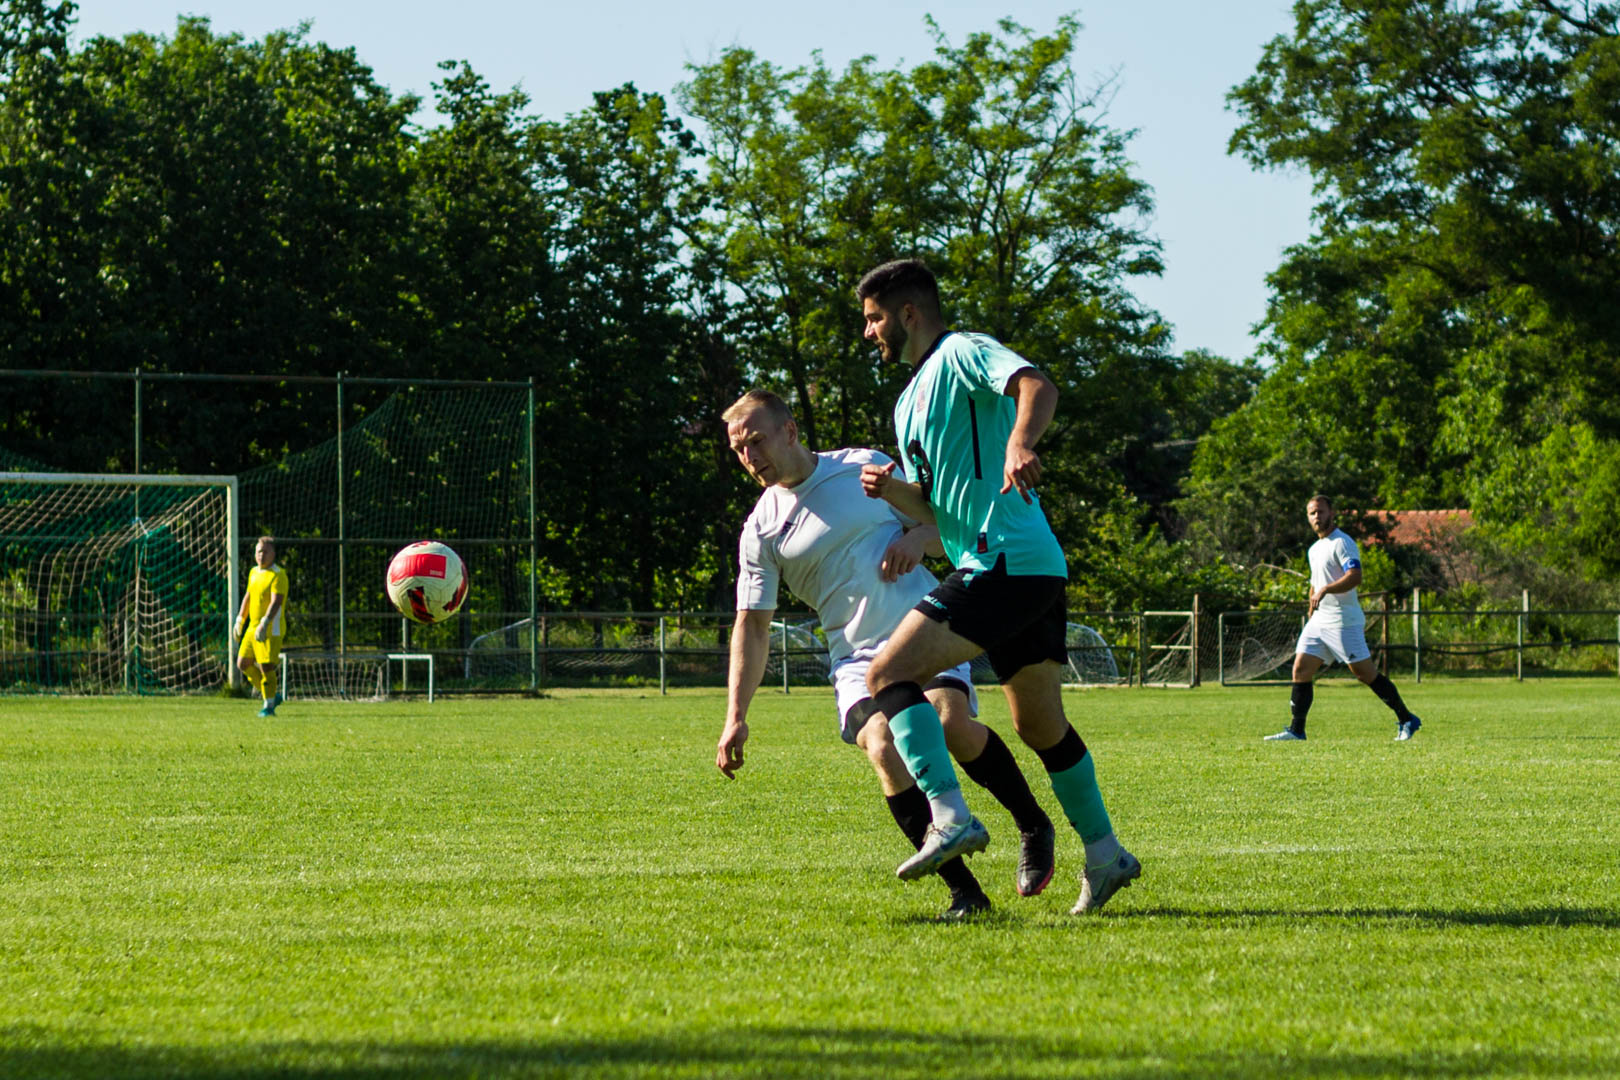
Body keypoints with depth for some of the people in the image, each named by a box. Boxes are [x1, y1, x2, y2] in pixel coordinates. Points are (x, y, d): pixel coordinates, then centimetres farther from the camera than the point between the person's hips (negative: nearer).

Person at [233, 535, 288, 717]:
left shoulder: (278, 575, -13)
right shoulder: (254, 572, 14)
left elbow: (276, 602, -23)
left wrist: (265, 624, -33)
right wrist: (240, 621, 22)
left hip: (271, 630, -9)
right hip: (253, 627, 9)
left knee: (266, 666, -9)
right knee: (243, 663, 9)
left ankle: (269, 706, 2)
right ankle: (274, 695, 19)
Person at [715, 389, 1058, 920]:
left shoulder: (865, 468, 6)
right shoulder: (760, 531, 7)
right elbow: (752, 624, 9)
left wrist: (917, 539, -12)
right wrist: (736, 717, 0)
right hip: (858, 655, 1)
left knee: (951, 722, -28)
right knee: (883, 748, -26)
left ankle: (1033, 825, -3)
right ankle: (963, 891, -21)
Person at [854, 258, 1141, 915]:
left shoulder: (963, 354, -4)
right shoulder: (909, 403, 24)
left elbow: (1036, 385, -24)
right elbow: (935, 506, 24)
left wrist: (1019, 442, -44)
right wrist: (890, 488, 3)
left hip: (1007, 560, -10)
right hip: (1035, 570, 10)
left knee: (889, 672, -16)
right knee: (1040, 723, 16)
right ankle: (1104, 856, 19)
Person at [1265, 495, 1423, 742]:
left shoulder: (1342, 543, -10)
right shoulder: (1315, 549, 19)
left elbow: (1355, 576, -24)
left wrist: (1325, 590, -32)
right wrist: (1312, 606, 22)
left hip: (1343, 621, -9)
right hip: (1319, 620, 9)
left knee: (1366, 673, -6)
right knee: (1300, 670, -1)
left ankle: (1407, 720, 4)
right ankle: (1296, 730, 2)